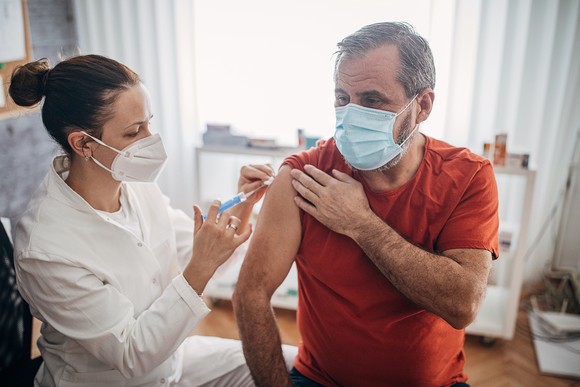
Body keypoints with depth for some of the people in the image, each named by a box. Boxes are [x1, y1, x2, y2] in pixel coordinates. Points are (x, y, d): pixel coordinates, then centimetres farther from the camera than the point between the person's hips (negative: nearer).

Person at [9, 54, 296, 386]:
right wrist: (202, 268, -32)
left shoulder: (136, 183, -11)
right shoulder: (45, 247, -28)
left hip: (171, 356, 6)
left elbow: (190, 254, -1)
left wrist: (240, 207, -16)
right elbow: (131, 357, -24)